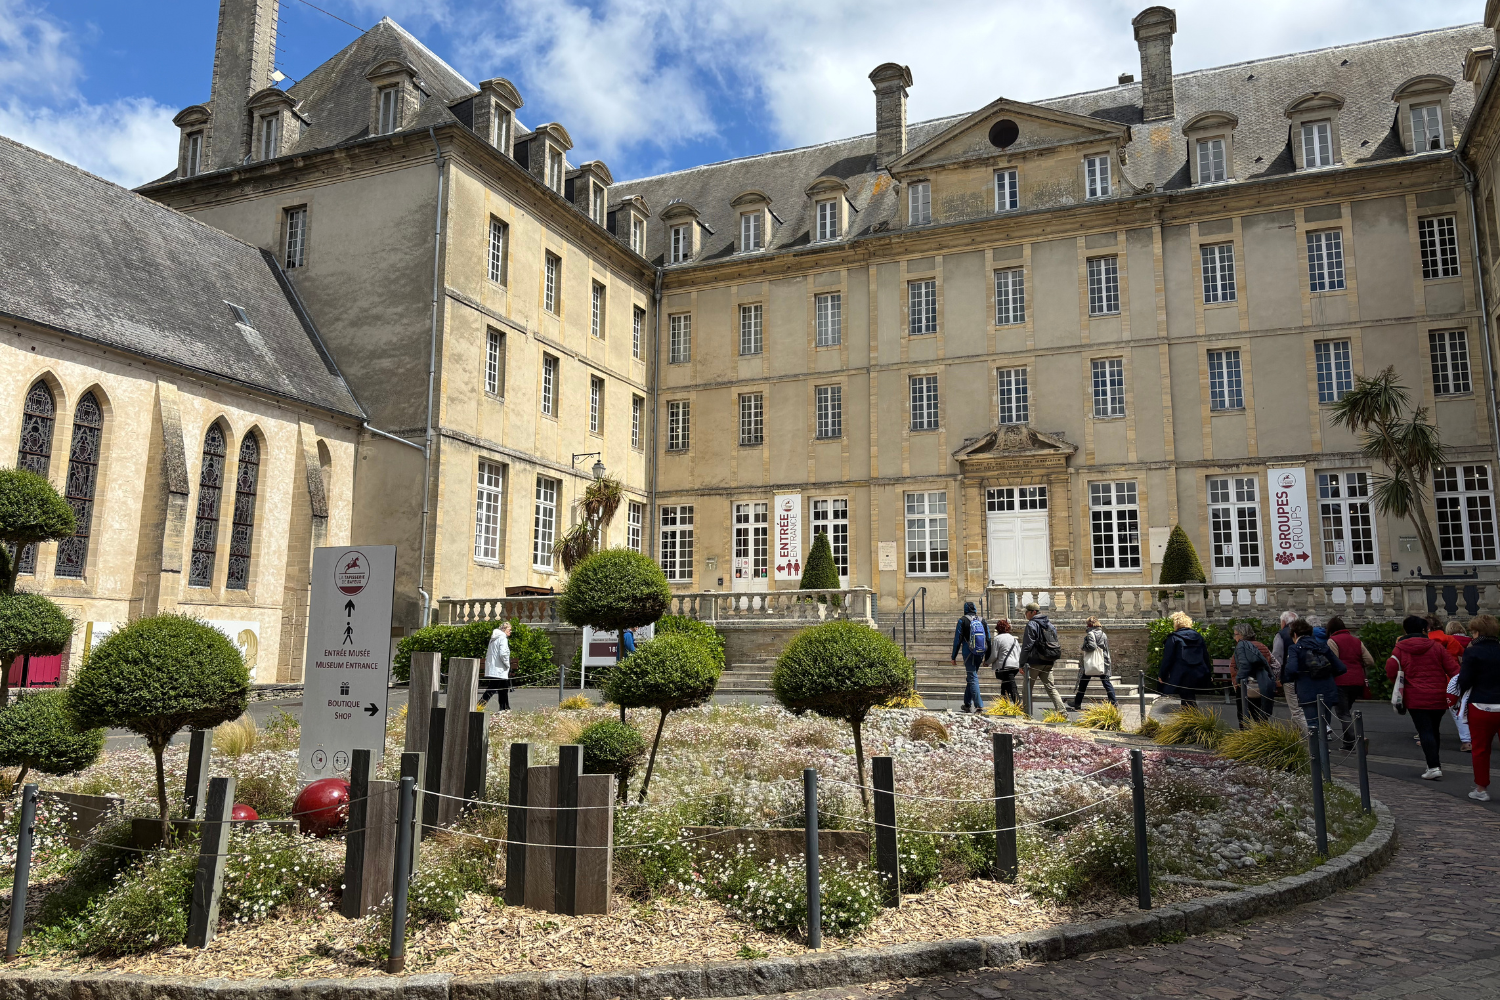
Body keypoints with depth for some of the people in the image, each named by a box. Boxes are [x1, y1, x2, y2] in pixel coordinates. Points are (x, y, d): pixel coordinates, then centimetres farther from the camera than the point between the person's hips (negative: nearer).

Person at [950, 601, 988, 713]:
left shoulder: (963, 620, -3)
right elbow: (988, 639, 9)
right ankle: (967, 704, 23)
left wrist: (953, 656, 1)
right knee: (972, 677, 17)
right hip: (980, 653, 4)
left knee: (972, 678, -4)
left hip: (968, 653, -4)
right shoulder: (982, 620, 9)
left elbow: (957, 639, -4)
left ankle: (979, 705, -14)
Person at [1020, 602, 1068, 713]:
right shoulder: (1049, 624, 15)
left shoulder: (1031, 624, -9)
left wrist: (1022, 663, -11)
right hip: (1048, 663, 7)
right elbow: (1055, 643, 19)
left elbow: (1027, 646, -13)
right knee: (1050, 687, 8)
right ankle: (1062, 710, -4)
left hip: (1034, 662, -7)